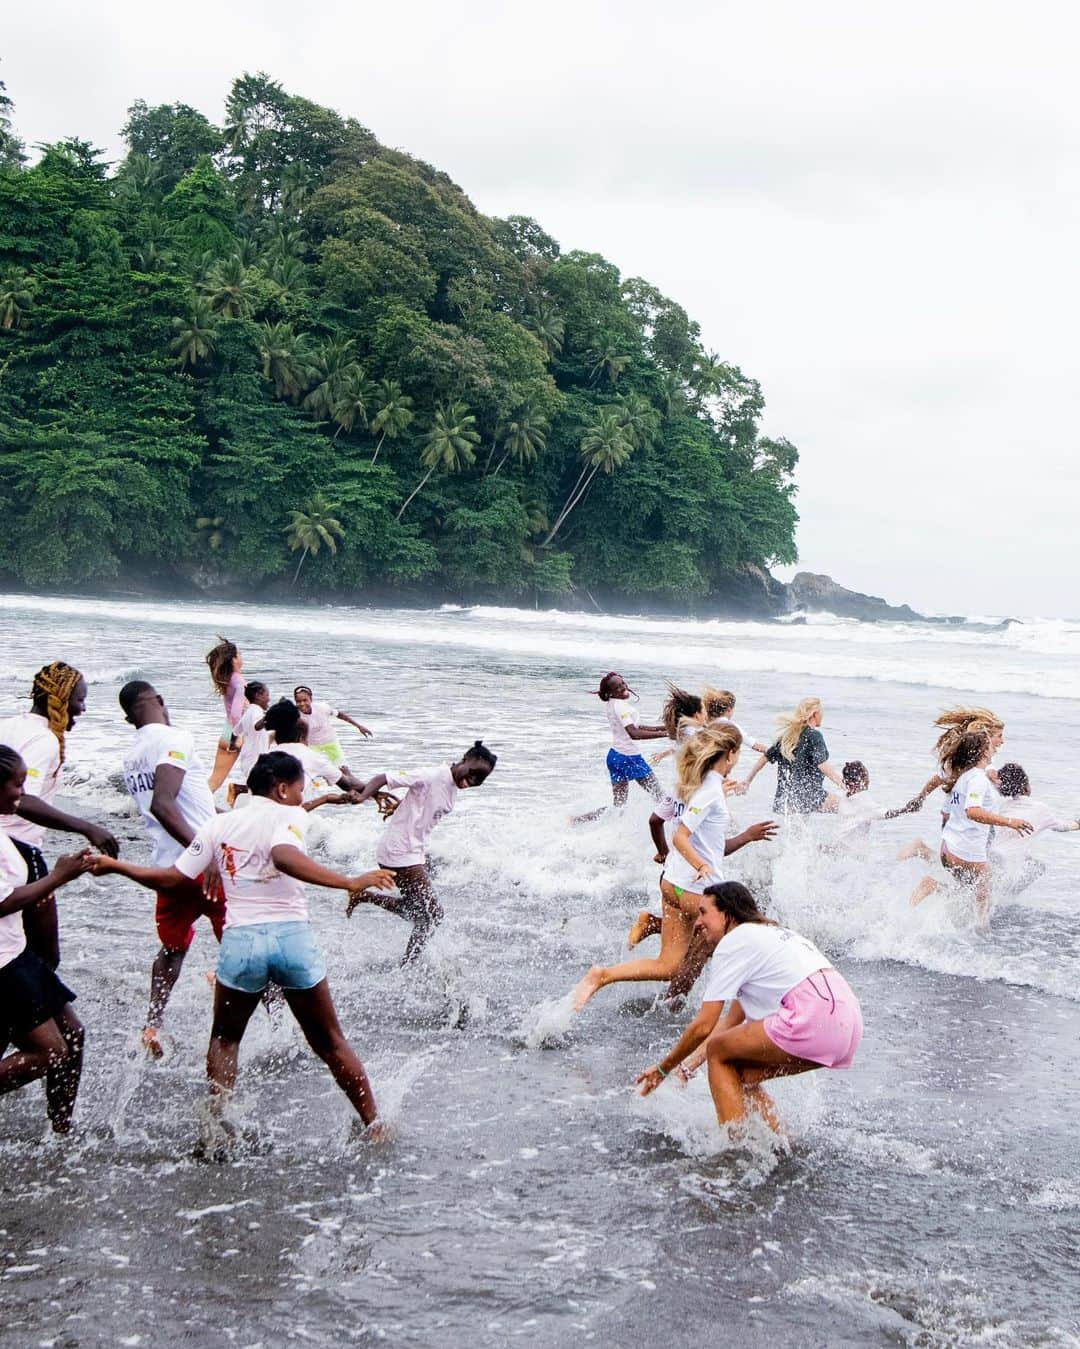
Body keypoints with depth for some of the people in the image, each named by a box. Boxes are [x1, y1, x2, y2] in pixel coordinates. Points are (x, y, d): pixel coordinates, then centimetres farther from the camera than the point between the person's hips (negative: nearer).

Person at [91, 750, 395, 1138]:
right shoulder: (289, 816, -1)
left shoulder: (219, 825, 11)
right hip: (293, 935, -2)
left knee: (224, 1040, 22)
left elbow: (172, 879, 11)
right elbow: (284, 856, -23)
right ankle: (374, 1125, 18)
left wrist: (114, 866, 26)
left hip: (241, 939, 2)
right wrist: (349, 882, -30)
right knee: (330, 1043, 13)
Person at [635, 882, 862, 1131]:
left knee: (718, 1052, 6)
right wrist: (687, 1067, 27)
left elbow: (702, 1027, 1)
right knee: (740, 1074, 18)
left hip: (814, 1017, -9)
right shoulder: (770, 932, 29)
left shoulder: (732, 942, 2)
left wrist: (663, 1068, 14)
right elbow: (733, 1021, 30)